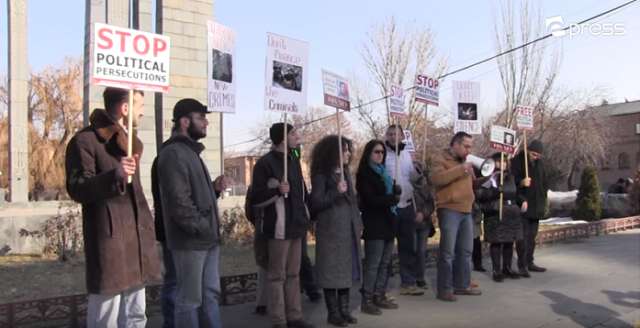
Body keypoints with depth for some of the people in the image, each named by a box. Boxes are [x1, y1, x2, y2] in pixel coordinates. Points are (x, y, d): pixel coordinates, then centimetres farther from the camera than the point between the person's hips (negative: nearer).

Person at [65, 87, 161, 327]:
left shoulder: (133, 142, 20)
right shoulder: (85, 140, -7)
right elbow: (76, 189, -13)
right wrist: (113, 175, -30)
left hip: (136, 237, 8)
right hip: (109, 238, -8)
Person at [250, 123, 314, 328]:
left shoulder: (294, 161, 14)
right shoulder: (265, 163, -10)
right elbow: (256, 196, -11)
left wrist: (308, 216, 19)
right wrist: (277, 190, -26)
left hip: (296, 226, 8)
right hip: (279, 227, -8)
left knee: (293, 274, 13)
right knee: (277, 275, 1)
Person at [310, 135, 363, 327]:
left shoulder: (345, 172, 13)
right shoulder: (321, 175, -8)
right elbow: (316, 203, -13)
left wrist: (358, 223, 14)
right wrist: (336, 192, -23)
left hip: (349, 228, 7)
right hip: (330, 230, -7)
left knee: (347, 269, 11)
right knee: (332, 271, 0)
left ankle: (344, 309, 21)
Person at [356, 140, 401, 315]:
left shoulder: (383, 172, 20)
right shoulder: (364, 174, -5)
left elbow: (391, 193, 21)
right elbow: (370, 199, -13)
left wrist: (396, 191, -2)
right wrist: (392, 198, -5)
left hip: (387, 222, 8)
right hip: (374, 224, -8)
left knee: (385, 263, 8)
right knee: (373, 264, -7)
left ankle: (380, 296, 16)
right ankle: (367, 300, -1)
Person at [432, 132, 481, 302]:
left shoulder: (465, 161, 20)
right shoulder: (441, 159, -5)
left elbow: (471, 182, 28)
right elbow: (436, 178, -24)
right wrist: (460, 169, -27)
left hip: (466, 211, 8)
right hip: (449, 210, -8)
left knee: (465, 250, 14)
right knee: (448, 251, -6)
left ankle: (462, 285, 25)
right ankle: (444, 289, 1)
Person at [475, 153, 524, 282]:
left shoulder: (510, 177, 15)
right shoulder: (489, 177, -5)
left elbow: (515, 194, 27)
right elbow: (479, 194, -16)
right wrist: (495, 191, -24)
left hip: (510, 215, 6)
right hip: (494, 215, -6)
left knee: (509, 242, 9)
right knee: (496, 242, -2)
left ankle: (507, 268, 21)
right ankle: (497, 270, 5)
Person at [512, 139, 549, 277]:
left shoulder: (539, 162, 12)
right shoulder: (516, 161, -9)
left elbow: (544, 182, 20)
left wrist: (543, 201, 13)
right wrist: (521, 200, -21)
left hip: (536, 207, 7)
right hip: (522, 206, -7)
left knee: (532, 236, 13)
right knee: (523, 236, -7)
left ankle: (529, 262, 23)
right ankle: (522, 265, -2)